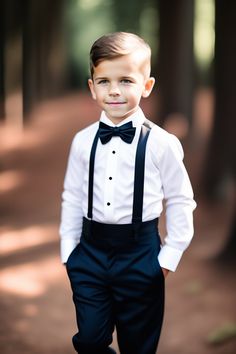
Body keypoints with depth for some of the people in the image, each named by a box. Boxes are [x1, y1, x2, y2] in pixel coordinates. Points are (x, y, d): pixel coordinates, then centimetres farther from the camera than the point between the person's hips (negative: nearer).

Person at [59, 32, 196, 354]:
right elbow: (72, 197, 7)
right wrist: (68, 249, 6)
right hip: (90, 252, 2)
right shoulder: (83, 141, -1)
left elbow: (180, 201, -3)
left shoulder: (162, 144, -10)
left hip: (139, 255, -2)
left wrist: (170, 256, -4)